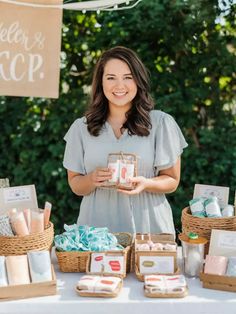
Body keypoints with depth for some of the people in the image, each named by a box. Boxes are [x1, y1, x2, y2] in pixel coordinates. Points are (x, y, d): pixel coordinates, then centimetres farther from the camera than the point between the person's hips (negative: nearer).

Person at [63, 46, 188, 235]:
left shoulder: (161, 123, 1)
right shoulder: (81, 128, 7)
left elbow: (172, 180, 4)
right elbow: (75, 185, 10)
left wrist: (146, 183, -15)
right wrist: (92, 179, -11)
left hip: (147, 225, -1)